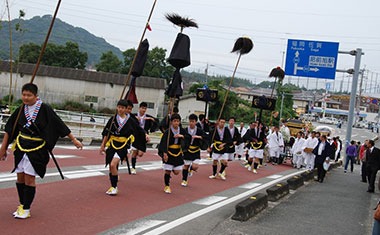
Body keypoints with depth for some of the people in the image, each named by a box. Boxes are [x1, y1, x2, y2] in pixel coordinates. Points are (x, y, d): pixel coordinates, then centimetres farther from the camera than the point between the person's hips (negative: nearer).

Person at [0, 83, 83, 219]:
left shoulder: (44, 109, -12)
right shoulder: (20, 110, 0)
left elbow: (59, 124, -9)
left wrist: (74, 140, -7)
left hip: (36, 149, -5)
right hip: (20, 147, 5)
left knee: (29, 179, -4)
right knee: (20, 178, 9)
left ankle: (26, 209, 7)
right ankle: (22, 205, 23)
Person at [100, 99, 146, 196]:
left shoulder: (130, 120, -2)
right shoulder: (113, 119, 2)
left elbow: (139, 130, 11)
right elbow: (106, 133, 6)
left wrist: (145, 135, -2)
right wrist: (103, 145, 5)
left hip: (123, 145, -3)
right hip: (112, 144, 3)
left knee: (113, 165, -20)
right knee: (111, 167, 7)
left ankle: (114, 187, -6)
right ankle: (113, 187, 23)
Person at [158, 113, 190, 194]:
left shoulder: (182, 130, 1)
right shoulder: (168, 131, -12)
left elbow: (189, 137, 0)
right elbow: (163, 143, -15)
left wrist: (182, 136, -17)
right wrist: (164, 153, -24)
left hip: (178, 153, 3)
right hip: (169, 153, -3)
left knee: (176, 172, 2)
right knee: (167, 171, -1)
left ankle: (171, 168, 37)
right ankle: (167, 186, 17)